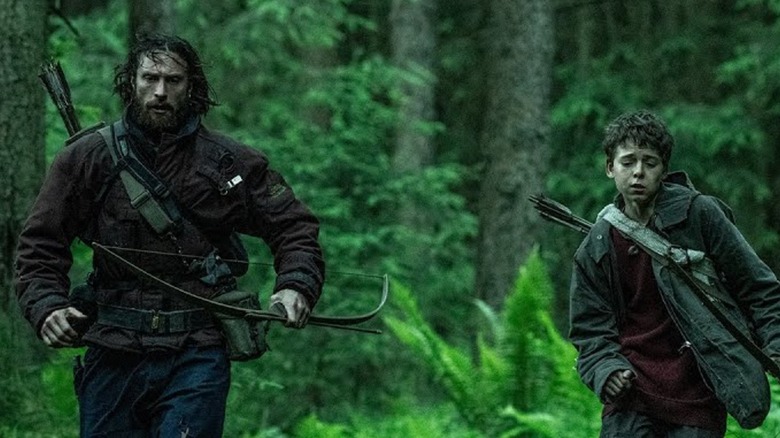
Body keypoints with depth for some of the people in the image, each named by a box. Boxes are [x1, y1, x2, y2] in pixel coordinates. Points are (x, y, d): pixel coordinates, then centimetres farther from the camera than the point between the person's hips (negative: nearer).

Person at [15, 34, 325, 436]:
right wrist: (45, 306, -9)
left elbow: (293, 226, 11)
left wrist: (297, 286, -7)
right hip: (113, 357, 2)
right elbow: (39, 245, 8)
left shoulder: (231, 162, 6)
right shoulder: (85, 158, 7)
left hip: (197, 357, -1)